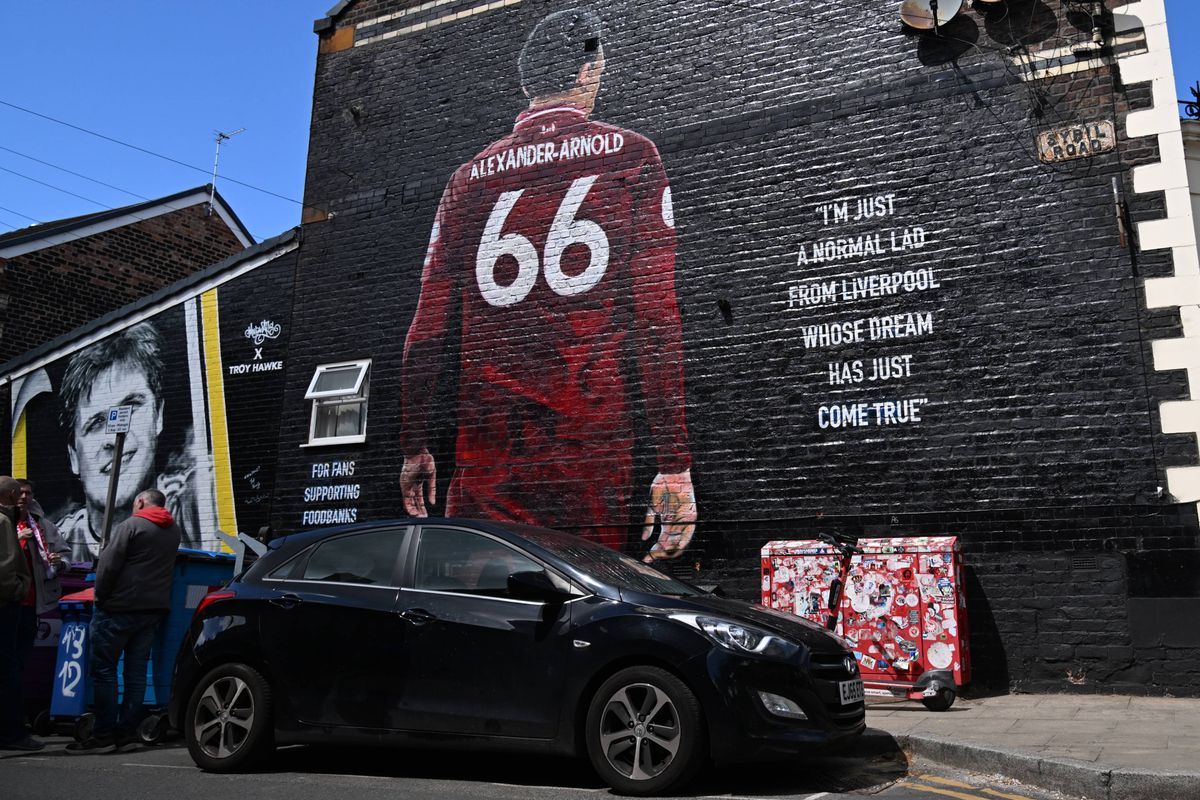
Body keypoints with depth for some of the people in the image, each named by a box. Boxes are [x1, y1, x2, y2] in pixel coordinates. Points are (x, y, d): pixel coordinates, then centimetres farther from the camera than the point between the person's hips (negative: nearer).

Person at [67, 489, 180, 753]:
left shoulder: (131, 525, -9)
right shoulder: (174, 531, 12)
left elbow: (108, 565, -13)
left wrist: (101, 596, -3)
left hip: (120, 609, -6)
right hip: (155, 609, 7)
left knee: (104, 669, 0)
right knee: (137, 670, 10)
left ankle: (104, 733, -1)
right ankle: (126, 731, 11)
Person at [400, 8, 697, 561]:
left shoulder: (470, 177, 12)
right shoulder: (629, 155, 5)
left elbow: (427, 333, 9)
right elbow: (656, 317, -4)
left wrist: (414, 448, 19)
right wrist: (675, 464, -5)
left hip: (486, 457, 3)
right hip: (593, 452, -2)